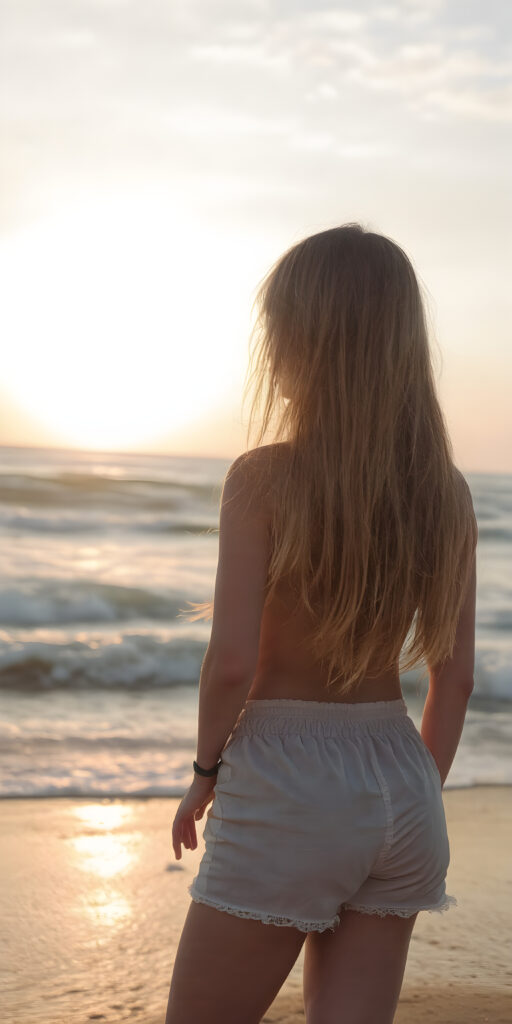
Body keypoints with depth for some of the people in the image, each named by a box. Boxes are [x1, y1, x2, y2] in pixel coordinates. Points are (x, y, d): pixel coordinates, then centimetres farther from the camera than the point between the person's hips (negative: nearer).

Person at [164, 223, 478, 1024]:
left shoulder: (265, 478, -14)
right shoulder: (447, 494, 1)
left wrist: (206, 771, 0)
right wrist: (420, 797, 17)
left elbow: (232, 660, -17)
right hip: (399, 784, 5)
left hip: (285, 788, -5)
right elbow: (454, 678, 6)